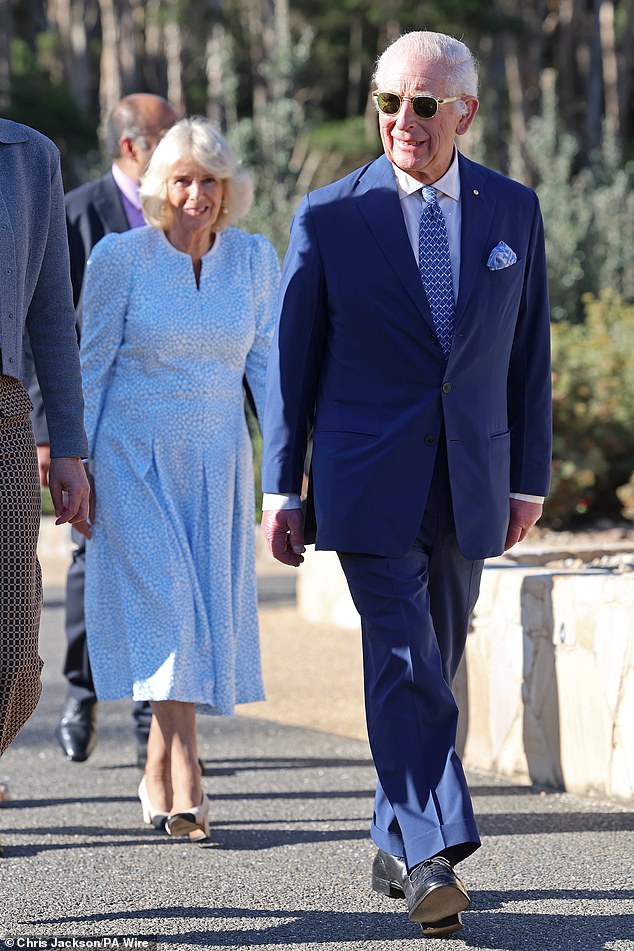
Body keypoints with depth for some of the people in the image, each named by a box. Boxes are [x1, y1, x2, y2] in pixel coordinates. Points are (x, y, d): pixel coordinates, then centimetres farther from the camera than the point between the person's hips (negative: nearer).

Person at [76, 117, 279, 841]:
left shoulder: (254, 257, 2)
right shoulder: (120, 256, -7)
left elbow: (265, 362, 7)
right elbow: (91, 365, -2)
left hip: (217, 459, 3)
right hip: (134, 457, -3)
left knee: (207, 610, 3)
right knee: (165, 601, -13)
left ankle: (158, 775, 17)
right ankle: (184, 776, -12)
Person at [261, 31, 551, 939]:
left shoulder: (514, 211, 5)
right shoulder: (329, 217, -1)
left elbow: (528, 351, 10)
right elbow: (293, 358, 2)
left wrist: (530, 476, 9)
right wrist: (281, 487, 0)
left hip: (470, 481, 3)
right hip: (369, 480, -3)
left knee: (436, 663, 10)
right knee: (402, 659, -14)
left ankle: (398, 844, 22)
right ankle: (433, 857, -18)